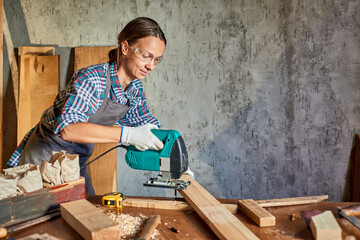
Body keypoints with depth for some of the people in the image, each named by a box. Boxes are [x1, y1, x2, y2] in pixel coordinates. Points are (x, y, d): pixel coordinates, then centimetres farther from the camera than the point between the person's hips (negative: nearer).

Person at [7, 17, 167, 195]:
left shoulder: (135, 88, -4)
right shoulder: (93, 78, -29)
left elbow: (145, 121, 9)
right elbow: (68, 128, -41)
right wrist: (127, 135, -46)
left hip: (77, 163, 7)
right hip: (44, 159, -7)